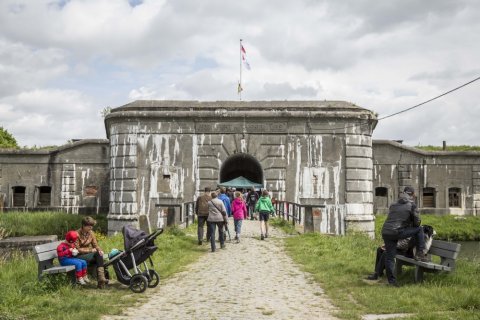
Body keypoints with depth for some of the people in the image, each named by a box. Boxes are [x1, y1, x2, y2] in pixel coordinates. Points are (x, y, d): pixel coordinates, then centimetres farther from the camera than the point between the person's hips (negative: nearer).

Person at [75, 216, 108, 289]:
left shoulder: (91, 233, 6)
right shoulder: (77, 234, -14)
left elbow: (95, 245, 8)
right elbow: (77, 249, -17)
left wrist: (99, 250, -15)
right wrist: (91, 250, -20)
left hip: (88, 254, 6)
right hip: (79, 256, -6)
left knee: (99, 255, -26)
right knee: (96, 255, -32)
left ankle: (101, 278, -35)